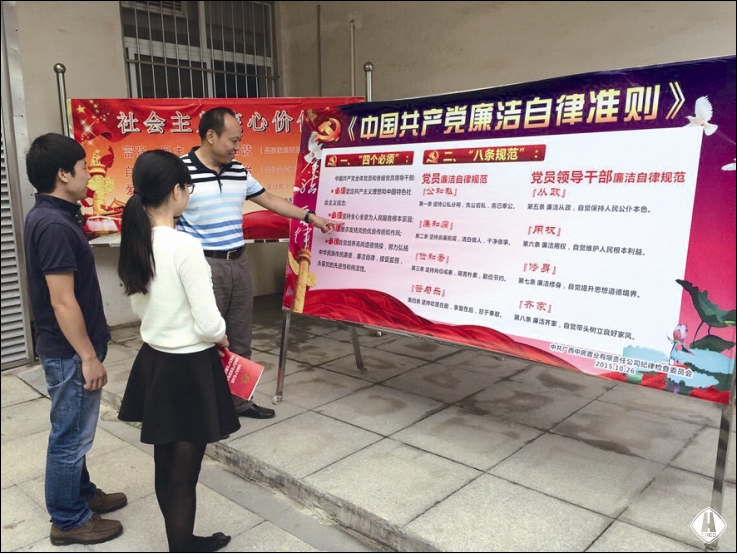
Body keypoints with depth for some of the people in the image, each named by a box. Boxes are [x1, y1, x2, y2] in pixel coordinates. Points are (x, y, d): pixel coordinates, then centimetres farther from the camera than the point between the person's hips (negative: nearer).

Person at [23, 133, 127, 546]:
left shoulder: (51, 216, 7)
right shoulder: (53, 225, -24)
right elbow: (62, 301, -25)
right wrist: (88, 357, -19)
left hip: (70, 347, 10)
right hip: (69, 352, -10)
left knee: (75, 431, 22)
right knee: (71, 436, 6)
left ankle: (83, 494, 40)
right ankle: (69, 520, 23)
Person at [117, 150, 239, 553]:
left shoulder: (135, 242, 0)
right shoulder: (185, 247, -23)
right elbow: (209, 325, -22)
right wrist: (220, 337, -1)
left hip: (152, 361, 8)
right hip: (188, 369, -8)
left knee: (165, 465, 21)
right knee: (183, 473, 8)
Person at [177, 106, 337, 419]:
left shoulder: (238, 171, 8)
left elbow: (269, 199, 20)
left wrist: (310, 217, 19)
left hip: (239, 263, 7)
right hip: (203, 266, -7)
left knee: (240, 339, 15)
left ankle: (238, 400, 31)